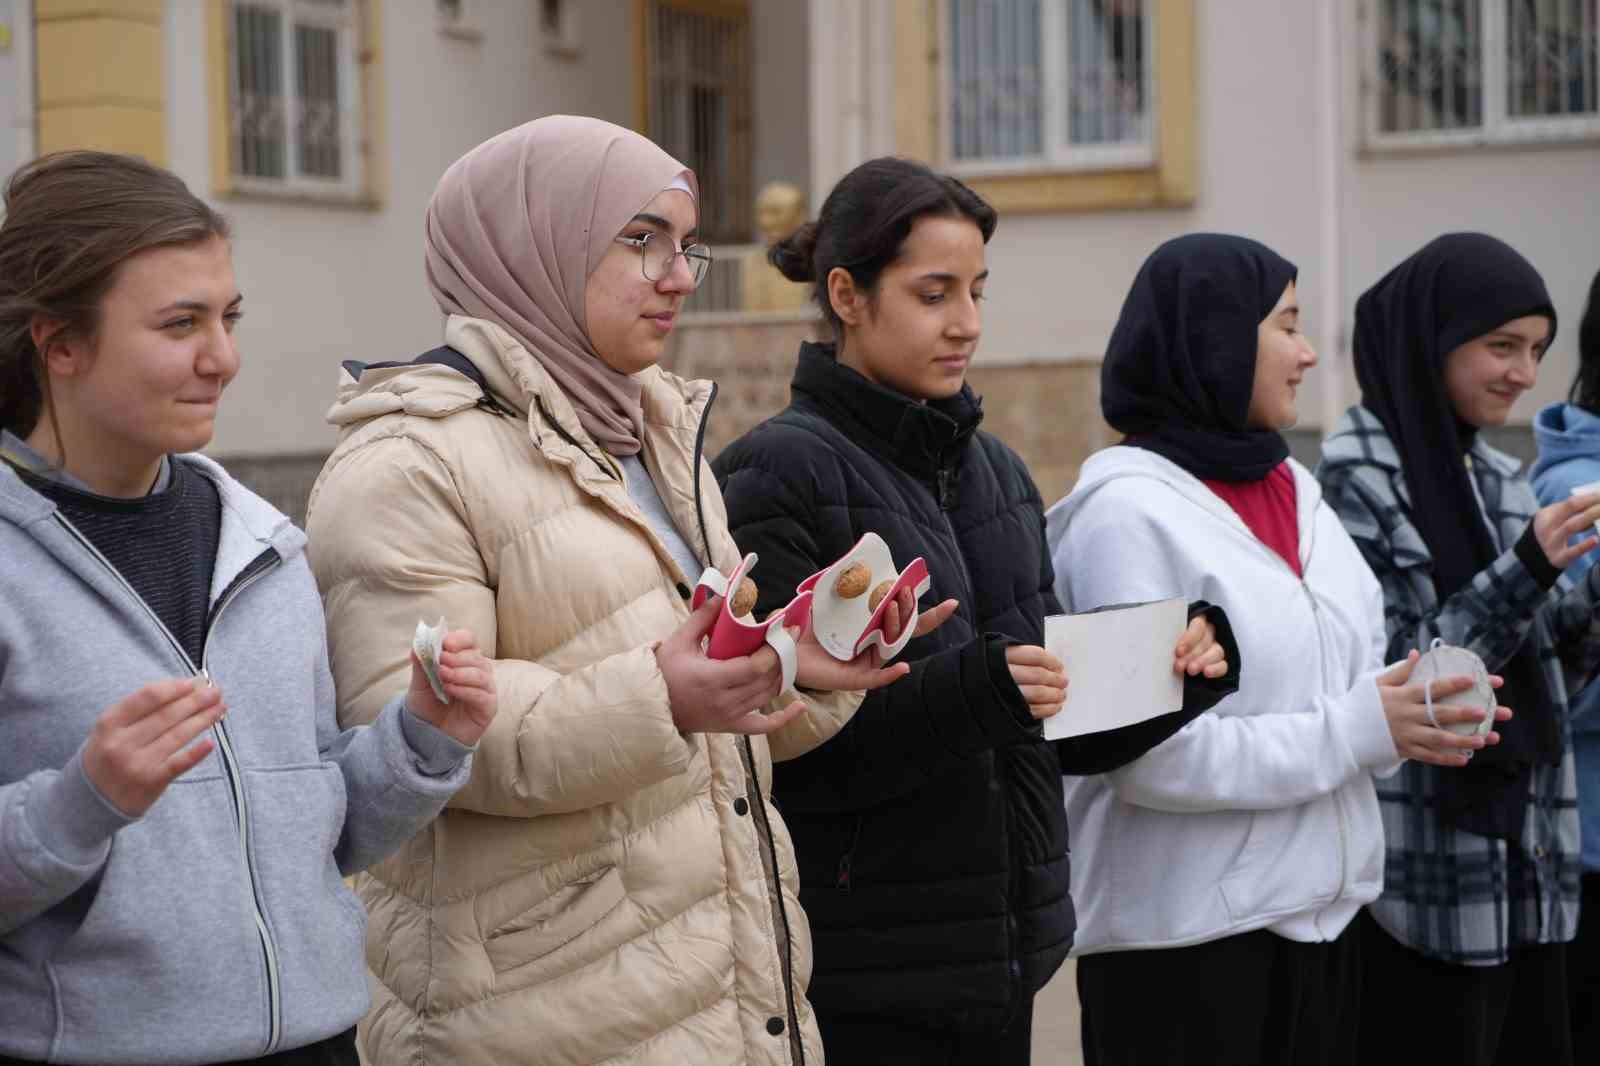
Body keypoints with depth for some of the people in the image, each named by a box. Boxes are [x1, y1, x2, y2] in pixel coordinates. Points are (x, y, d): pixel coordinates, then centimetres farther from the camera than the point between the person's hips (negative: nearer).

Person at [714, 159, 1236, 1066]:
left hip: (999, 954, 7)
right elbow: (781, 748, -16)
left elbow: (1056, 731, 15)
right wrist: (968, 690, -26)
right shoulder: (782, 474, -10)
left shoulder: (996, 472, 12)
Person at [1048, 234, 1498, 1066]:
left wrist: (1411, 717, -3)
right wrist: (1356, 733, -18)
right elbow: (1149, 755, -21)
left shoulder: (1294, 492, 10)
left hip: (1321, 915, 8)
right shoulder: (1130, 511, -14)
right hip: (1183, 936, -7)